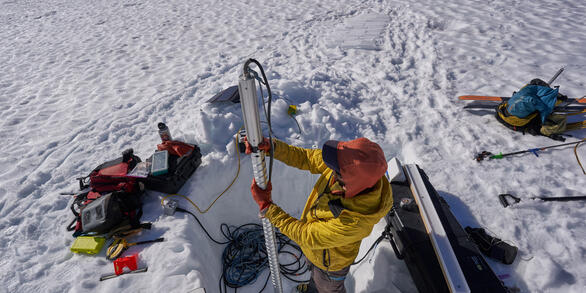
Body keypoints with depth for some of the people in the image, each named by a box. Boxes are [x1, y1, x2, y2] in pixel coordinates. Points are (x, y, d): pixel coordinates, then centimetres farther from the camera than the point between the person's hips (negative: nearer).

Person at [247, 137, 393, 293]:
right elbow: (306, 158, -19)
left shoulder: (355, 223, -47)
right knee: (314, 269, 39)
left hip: (330, 263, -6)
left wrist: (266, 205, -32)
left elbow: (306, 236, -34)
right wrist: (271, 146, -33)